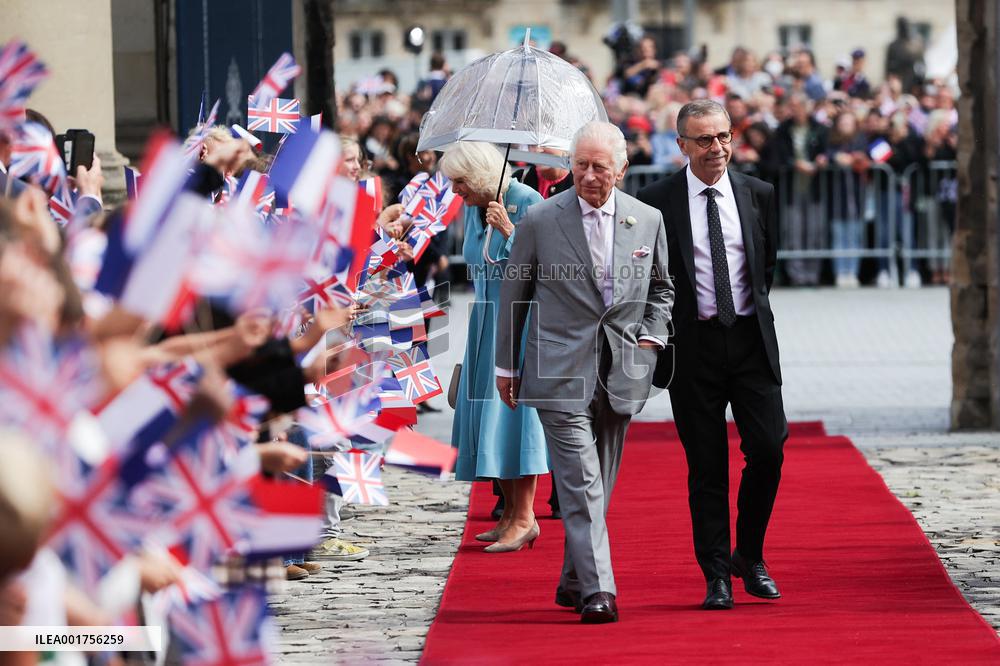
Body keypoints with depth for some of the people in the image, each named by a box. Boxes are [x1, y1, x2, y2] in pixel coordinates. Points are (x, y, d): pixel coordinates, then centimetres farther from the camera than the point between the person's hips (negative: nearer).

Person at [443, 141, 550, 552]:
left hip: (522, 321, -8)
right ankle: (510, 514, 13)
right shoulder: (471, 209, 9)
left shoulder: (527, 203, -13)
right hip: (486, 323, 8)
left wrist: (510, 231, -26)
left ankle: (524, 518, -6)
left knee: (513, 410, -9)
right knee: (488, 415, 7)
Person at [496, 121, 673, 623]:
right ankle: (597, 590, -18)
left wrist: (651, 337, 3)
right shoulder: (539, 221, -3)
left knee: (600, 483, 10)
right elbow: (513, 295, 6)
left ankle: (573, 582, 24)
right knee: (581, 481, -13)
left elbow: (661, 289, 19)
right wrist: (506, 365, 9)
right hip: (561, 370, -3)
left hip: (621, 372, 4)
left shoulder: (647, 220, 5)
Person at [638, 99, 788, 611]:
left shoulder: (758, 195, 7)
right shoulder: (656, 202, -3)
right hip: (692, 347, -2)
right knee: (706, 467, 1)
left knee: (768, 448, -6)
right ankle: (717, 575, 9)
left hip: (751, 340, 2)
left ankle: (750, 558, 14)